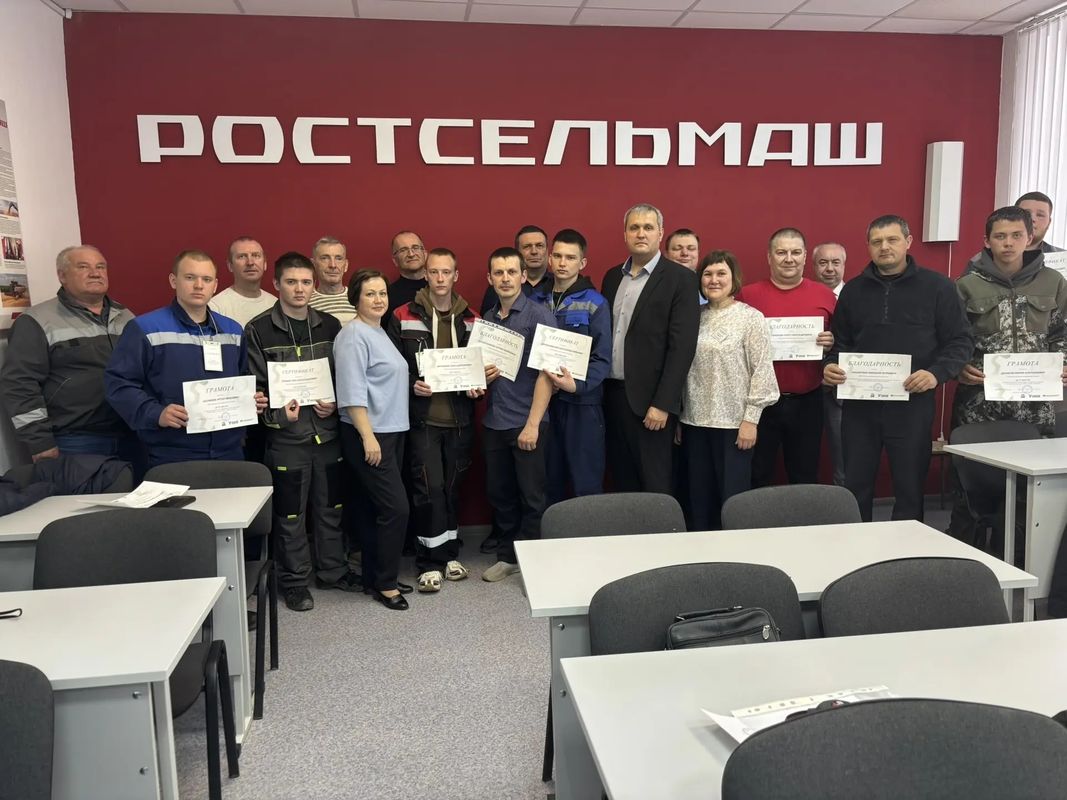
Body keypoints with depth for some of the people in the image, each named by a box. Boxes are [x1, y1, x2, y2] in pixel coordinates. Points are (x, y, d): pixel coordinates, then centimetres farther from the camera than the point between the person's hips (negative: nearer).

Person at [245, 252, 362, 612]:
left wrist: (335, 404, -6)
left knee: (330, 507, 14)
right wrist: (277, 414, -20)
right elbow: (254, 386, -5)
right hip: (285, 436, -3)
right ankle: (294, 581, 22)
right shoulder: (259, 330, -4)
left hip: (328, 431, 4)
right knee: (290, 514, 7)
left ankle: (332, 570, 30)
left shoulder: (330, 326, 7)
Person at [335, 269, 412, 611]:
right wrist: (368, 437, -21)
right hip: (369, 434, -9)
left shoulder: (380, 332, 15)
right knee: (396, 507, -8)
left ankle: (376, 577, 22)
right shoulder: (353, 336, -13)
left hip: (392, 431, 9)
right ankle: (385, 583, 4)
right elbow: (352, 392, -19)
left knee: (379, 508, 13)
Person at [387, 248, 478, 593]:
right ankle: (430, 562, 7)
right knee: (430, 487, -7)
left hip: (460, 419, 3)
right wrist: (412, 385, -15)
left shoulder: (471, 319, 7)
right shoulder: (404, 317, -1)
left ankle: (448, 553, 27)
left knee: (452, 487, 11)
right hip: (422, 418, -3)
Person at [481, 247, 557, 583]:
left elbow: (546, 371, -12)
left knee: (531, 497, 4)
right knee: (499, 493, 12)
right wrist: (483, 375, -3)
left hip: (527, 422, -5)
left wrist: (533, 423, -16)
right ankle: (507, 555, 28)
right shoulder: (486, 319, 10)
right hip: (494, 422, 5)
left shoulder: (539, 315, -6)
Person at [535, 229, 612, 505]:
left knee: (586, 483, 1)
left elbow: (602, 358, -8)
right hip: (544, 401, 4)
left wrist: (577, 385, -23)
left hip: (582, 403, -4)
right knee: (549, 481, 11)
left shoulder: (594, 303, -3)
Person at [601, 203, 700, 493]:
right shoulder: (613, 276, 13)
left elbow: (682, 345, -12)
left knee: (654, 486, 2)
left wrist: (663, 404, -17)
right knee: (622, 483, 13)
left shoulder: (680, 278, -6)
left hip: (649, 398, -5)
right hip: (611, 394, 6)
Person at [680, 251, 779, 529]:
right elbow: (684, 369, 11)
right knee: (699, 497, 10)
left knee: (733, 496, 3)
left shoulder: (751, 318, -4)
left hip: (733, 422, -4)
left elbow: (761, 371, -7)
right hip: (695, 422, 4)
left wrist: (751, 419, -11)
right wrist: (678, 416, 10)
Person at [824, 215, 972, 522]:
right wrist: (830, 366, -6)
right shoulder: (853, 290, 10)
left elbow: (960, 340, 0)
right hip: (859, 404, 3)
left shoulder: (937, 287, 1)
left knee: (910, 488, 7)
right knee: (855, 487, 9)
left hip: (912, 404, -2)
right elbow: (839, 342, 15)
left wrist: (937, 373, -17)